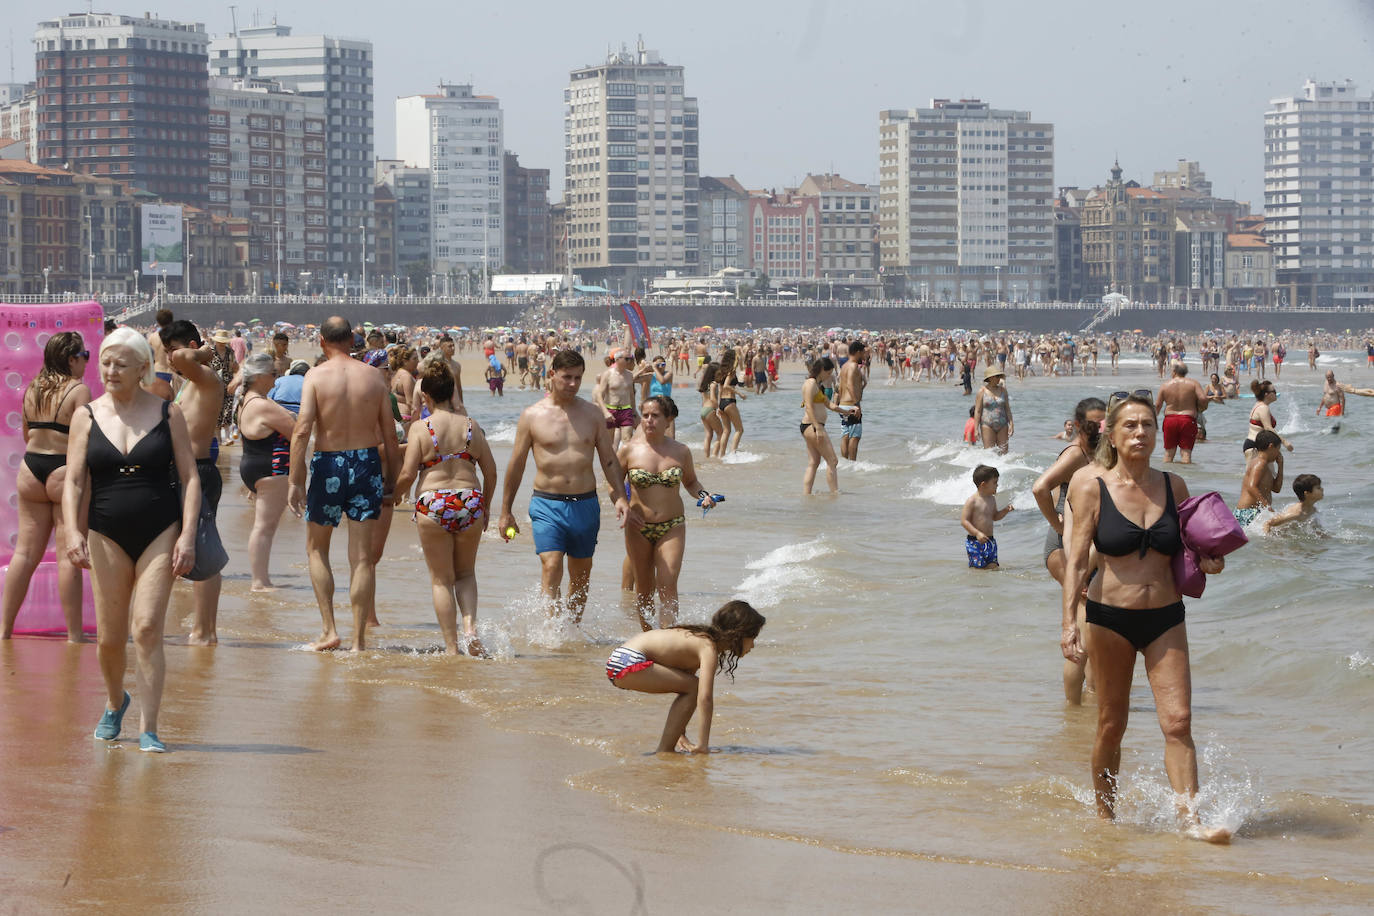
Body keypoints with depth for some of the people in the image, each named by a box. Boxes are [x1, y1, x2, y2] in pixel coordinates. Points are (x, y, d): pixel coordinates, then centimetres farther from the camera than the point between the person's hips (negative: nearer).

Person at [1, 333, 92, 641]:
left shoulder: (32, 390, 8)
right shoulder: (79, 390, -11)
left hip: (30, 471, 6)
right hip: (66, 472, -6)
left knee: (25, 552, 11)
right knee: (68, 556, -3)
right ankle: (74, 635, -1)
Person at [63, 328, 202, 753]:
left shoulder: (167, 413, 2)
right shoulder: (87, 416, 4)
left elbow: (189, 477, 2)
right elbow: (73, 482, 1)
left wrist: (187, 536, -9)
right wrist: (73, 532, -14)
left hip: (161, 532, -2)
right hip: (107, 535, 2)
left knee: (147, 628, -13)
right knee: (109, 637, 6)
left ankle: (148, 729, -10)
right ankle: (115, 702, 36)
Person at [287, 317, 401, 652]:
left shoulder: (316, 376, -6)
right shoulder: (374, 377, 2)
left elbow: (302, 430, -15)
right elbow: (390, 435, 4)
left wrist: (295, 482, -13)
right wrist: (391, 482, 12)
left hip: (329, 464, -2)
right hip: (367, 462, 2)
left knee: (317, 548, 16)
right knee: (362, 556, 4)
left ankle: (329, 630, 8)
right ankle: (359, 639, 4)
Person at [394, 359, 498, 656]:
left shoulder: (422, 428, -6)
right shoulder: (471, 426, 4)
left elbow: (407, 474, -9)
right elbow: (491, 471, 7)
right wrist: (485, 507, 20)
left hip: (433, 506, -3)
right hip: (470, 503, 3)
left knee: (441, 579, 8)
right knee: (466, 573, 20)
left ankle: (451, 647, 6)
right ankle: (470, 626, -5)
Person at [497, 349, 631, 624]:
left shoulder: (593, 414, 7)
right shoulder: (532, 415, 0)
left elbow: (609, 460, 10)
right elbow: (516, 465, 6)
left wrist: (621, 498, -3)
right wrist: (505, 512, 7)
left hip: (585, 505, 3)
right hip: (547, 504, -3)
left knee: (581, 573, 10)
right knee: (551, 566, -18)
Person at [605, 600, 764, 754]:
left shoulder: (700, 638, 17)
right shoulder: (709, 648, -12)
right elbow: (705, 697, -22)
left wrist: (680, 734, 24)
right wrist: (703, 743, -20)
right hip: (629, 662, -10)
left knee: (690, 687, 19)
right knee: (693, 687, -11)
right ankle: (664, 751, -8)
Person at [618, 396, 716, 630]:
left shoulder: (681, 451, 2)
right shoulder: (629, 450, -2)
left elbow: (691, 481, 19)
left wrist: (703, 495, -1)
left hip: (672, 527, 0)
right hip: (638, 527, 0)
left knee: (667, 587, -12)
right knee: (644, 589, 7)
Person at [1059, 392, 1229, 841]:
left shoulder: (1174, 487, 6)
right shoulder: (1093, 487, -4)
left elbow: (1188, 548, 18)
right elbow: (1077, 559, -8)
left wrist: (1208, 562, -5)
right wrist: (1069, 622, -18)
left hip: (1165, 618, 2)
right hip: (1110, 617, -2)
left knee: (1178, 721, -8)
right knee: (1111, 724, 6)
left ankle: (1190, 819, -10)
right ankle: (1105, 814, 22)